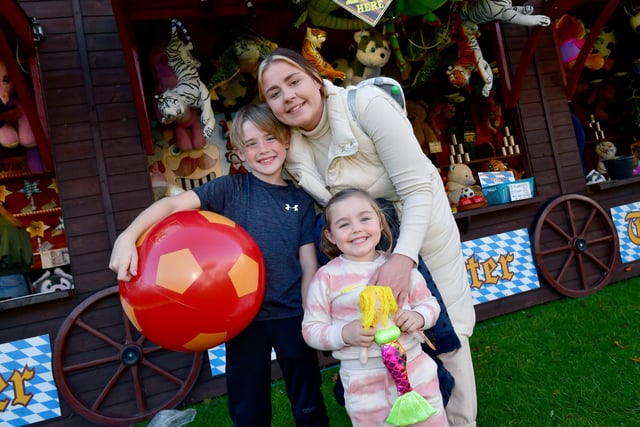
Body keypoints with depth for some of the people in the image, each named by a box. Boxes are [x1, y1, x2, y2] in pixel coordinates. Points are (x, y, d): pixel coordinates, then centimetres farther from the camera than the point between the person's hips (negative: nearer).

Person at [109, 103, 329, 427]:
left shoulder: (301, 200, 4)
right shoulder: (232, 188, -3)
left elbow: (309, 266, 4)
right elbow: (172, 203, -15)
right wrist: (128, 236, -30)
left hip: (292, 315, 2)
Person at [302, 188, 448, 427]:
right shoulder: (327, 277, -7)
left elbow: (429, 303, 9)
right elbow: (311, 329, -4)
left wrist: (418, 316, -12)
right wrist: (344, 334, -20)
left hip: (415, 369, 3)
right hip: (364, 383, -2)